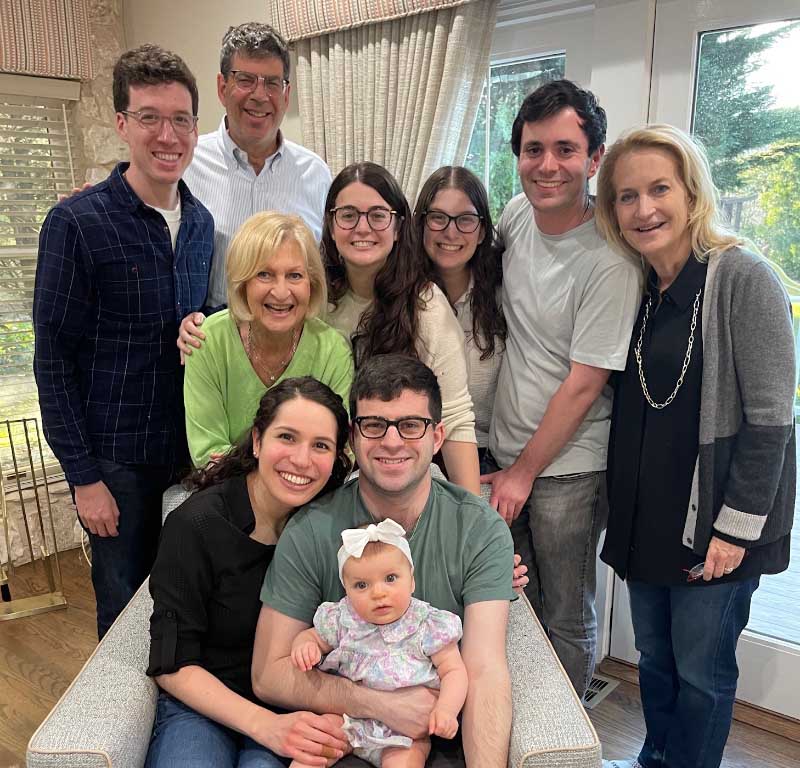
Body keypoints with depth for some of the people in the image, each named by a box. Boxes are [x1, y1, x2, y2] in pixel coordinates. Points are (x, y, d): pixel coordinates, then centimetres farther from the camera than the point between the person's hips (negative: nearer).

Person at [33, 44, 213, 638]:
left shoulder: (201, 223, 3)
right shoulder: (77, 223, -14)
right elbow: (54, 359, -12)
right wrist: (83, 476, -12)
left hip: (191, 449, 5)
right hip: (116, 459, -5)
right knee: (126, 600, 12)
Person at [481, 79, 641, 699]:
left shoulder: (609, 262, -21)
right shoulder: (517, 213, -1)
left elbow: (584, 384, -18)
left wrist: (524, 472, -10)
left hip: (567, 469, -6)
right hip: (504, 449, 6)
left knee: (566, 619, 11)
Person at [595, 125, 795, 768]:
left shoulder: (744, 279, -14)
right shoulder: (638, 291, 6)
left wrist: (736, 528, -16)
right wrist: (622, 507, 9)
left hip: (716, 525, -6)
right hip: (648, 518, 6)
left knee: (701, 669, 8)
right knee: (655, 657, 19)